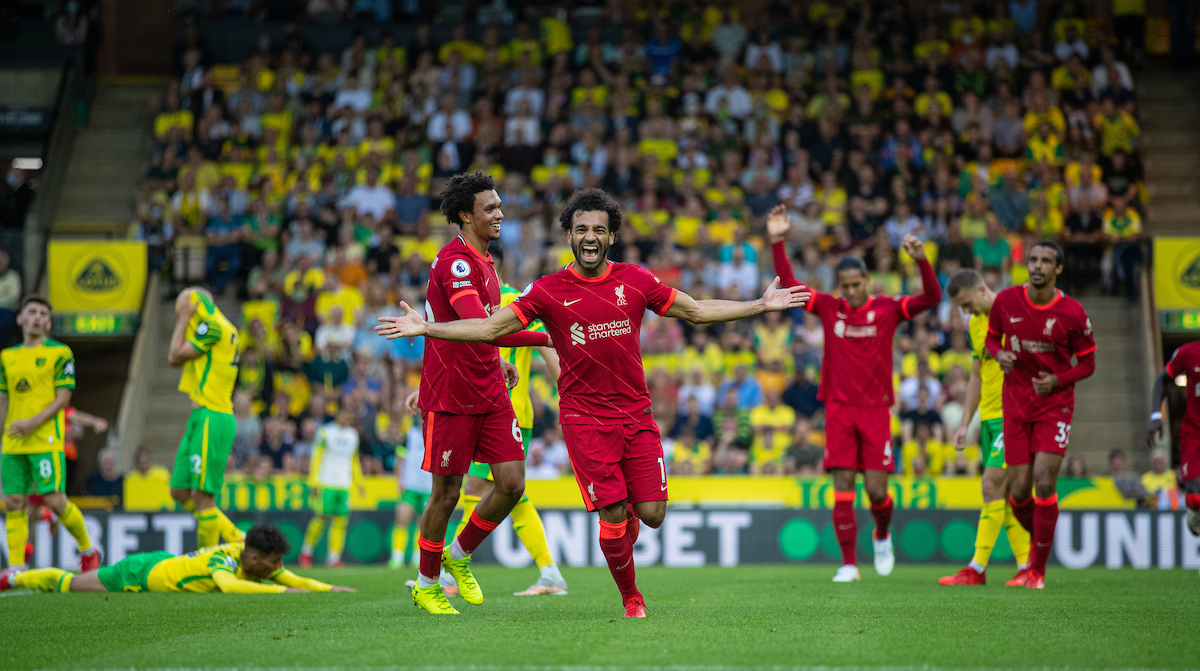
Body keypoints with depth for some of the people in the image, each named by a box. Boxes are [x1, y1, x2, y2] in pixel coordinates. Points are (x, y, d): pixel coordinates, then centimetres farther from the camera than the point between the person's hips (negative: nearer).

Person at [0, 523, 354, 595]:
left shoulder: (262, 562, -18)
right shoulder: (225, 559, -40)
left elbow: (295, 580, -9)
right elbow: (230, 586, -61)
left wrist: (330, 589, -24)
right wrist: (281, 591, -62)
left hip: (167, 565, 6)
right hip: (145, 572, -6)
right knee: (72, 584, 17)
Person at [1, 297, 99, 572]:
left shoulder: (59, 353, 1)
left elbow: (63, 398, -6)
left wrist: (32, 423, -17)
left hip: (46, 440, -5)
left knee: (55, 500, -10)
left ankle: (88, 550, 11)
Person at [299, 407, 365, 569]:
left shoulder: (353, 434, 16)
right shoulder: (325, 432, -1)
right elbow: (316, 457, -3)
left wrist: (359, 482, 24)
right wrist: (313, 481, -8)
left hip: (344, 485, 5)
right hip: (326, 483, -5)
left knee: (341, 520, -5)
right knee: (322, 517, -9)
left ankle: (334, 557, -1)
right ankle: (307, 551, 9)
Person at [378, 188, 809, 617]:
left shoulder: (635, 281, 3)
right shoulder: (548, 291, -2)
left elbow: (697, 311, 12)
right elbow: (491, 328, -2)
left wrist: (760, 305, 8)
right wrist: (425, 327, -12)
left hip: (636, 414, 2)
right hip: (584, 417, -2)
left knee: (651, 513, -4)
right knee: (613, 515, -9)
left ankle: (627, 518, 34)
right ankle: (631, 597, 14)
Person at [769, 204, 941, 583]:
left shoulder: (886, 310, 0)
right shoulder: (829, 309, 4)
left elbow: (932, 298, -10)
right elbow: (788, 285, 1)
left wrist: (921, 260, -25)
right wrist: (778, 243, -10)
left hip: (876, 409, -1)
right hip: (839, 409, 1)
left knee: (876, 490, -4)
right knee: (842, 487, -5)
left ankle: (882, 536, 29)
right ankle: (849, 564, 0)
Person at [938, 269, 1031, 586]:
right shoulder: (975, 324, 14)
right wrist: (964, 424, 15)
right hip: (989, 416, 8)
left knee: (992, 484, -12)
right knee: (1006, 493, 5)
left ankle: (977, 568, -11)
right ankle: (1025, 566, 9)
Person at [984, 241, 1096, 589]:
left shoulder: (1073, 313, -8)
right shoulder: (1006, 301, -3)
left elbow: (1087, 363, 2)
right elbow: (992, 336, 14)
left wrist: (1058, 381, -16)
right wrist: (999, 354, -10)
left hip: (1055, 404, -2)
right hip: (1015, 406, 2)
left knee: (1044, 483, -14)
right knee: (1019, 490, -1)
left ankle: (1038, 570, -2)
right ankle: (1036, 538, 33)